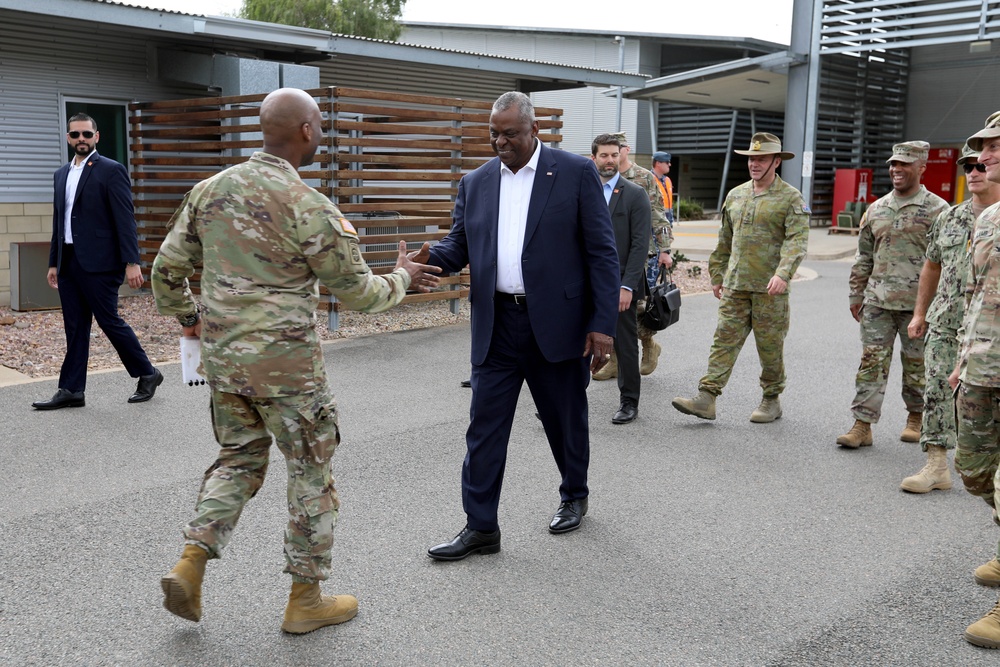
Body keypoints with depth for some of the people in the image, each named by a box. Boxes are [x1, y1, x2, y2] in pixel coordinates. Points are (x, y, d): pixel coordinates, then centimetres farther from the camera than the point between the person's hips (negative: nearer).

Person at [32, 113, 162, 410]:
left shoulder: (111, 170, -6)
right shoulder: (62, 174, 16)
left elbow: (125, 219, -11)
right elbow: (58, 221, 19)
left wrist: (132, 262, -17)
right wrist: (53, 263, 17)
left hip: (98, 262, -7)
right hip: (68, 262, 7)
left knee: (110, 321, -2)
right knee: (75, 328, 8)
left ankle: (147, 374, 15)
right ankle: (71, 391, 12)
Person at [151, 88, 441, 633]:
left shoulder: (210, 190, 3)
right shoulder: (308, 207, -16)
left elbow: (167, 269, 9)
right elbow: (358, 292, -9)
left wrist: (185, 317, 27)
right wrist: (401, 278, 10)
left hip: (222, 356, 6)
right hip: (285, 363, -6)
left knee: (239, 457, 23)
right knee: (311, 471, 9)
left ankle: (190, 566, 12)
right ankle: (305, 599, 19)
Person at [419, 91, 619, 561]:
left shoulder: (576, 173, -3)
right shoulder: (475, 183, 9)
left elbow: (601, 252, -5)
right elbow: (459, 246, 10)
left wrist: (602, 324, -11)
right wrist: (431, 257, -15)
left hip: (557, 323, -3)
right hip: (496, 325, 3)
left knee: (565, 420, 13)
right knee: (484, 426, 2)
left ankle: (574, 496, 38)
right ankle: (480, 527, 11)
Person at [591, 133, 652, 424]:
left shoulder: (635, 194, -2)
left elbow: (640, 244, -8)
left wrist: (627, 286, -15)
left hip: (619, 284, -3)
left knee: (625, 346, 7)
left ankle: (629, 403, 20)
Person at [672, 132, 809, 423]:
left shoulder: (791, 198, -4)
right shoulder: (735, 195, 14)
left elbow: (797, 240, -15)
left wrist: (783, 273, -29)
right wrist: (717, 275, 20)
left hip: (770, 288, -4)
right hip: (735, 285, 5)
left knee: (770, 346, 5)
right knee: (725, 339, -1)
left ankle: (771, 400, 19)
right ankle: (706, 398, -5)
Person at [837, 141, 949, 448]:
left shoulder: (938, 210, -3)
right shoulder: (876, 209, 10)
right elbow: (863, 256, 15)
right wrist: (856, 295, 13)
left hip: (918, 304, -3)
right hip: (877, 302, 3)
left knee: (916, 364, 10)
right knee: (872, 361, -1)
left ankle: (915, 418, 28)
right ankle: (862, 425, 1)